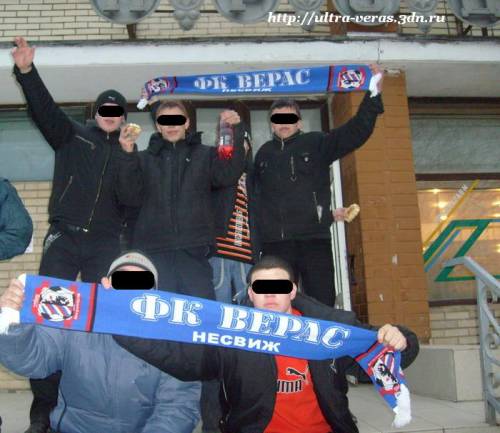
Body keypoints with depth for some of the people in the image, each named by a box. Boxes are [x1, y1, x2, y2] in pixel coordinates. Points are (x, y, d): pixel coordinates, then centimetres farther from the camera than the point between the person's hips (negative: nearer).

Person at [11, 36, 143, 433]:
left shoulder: (129, 153, 10)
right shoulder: (72, 135, 10)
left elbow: (132, 198, -5)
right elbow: (45, 108, -5)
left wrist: (128, 154, -15)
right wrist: (26, 72, -20)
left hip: (105, 244, 1)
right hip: (64, 239, 0)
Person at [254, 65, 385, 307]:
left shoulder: (316, 144, 9)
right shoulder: (263, 154, 18)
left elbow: (356, 131, -2)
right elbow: (257, 196, 18)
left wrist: (373, 97, -12)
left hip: (315, 239, -2)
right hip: (275, 243, 2)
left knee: (322, 305, 0)